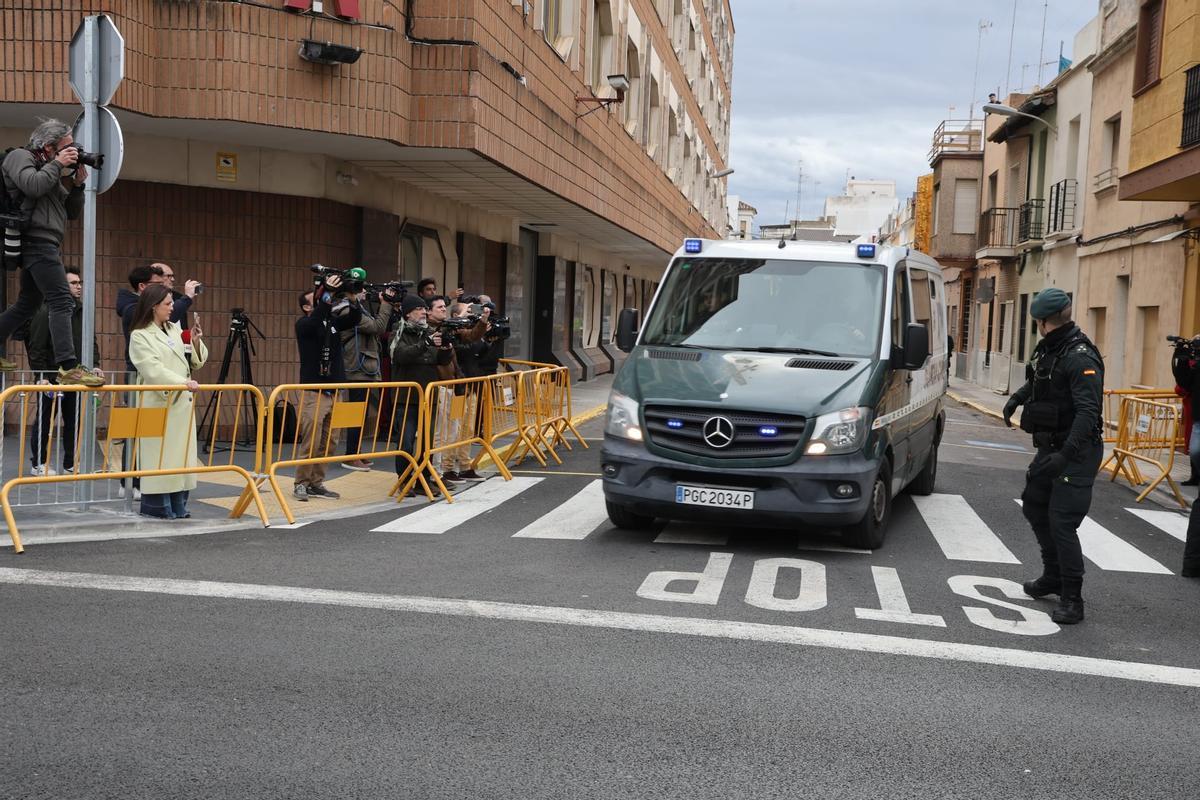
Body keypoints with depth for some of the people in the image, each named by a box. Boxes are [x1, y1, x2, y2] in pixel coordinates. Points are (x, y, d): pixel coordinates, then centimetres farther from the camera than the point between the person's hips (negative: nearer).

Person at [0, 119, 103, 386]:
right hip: (37, 240, -10)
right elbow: (33, 186, -20)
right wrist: (57, 164, -9)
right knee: (62, 302, -17)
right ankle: (68, 367, -22)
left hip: (45, 245, 10)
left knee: (28, 304, 17)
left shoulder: (52, 171, 23)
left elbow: (72, 212, 21)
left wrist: (77, 184, 7)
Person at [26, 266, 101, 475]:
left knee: (74, 421, 8)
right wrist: (42, 375, -16)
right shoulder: (47, 311, -10)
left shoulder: (82, 312, 9)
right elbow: (36, 346, -12)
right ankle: (39, 463, 17)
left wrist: (93, 364, 0)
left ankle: (71, 463, 17)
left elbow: (91, 342, 14)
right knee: (44, 421, 7)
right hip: (51, 378, -5)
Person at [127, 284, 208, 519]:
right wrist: (184, 382, -26)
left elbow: (194, 363, 18)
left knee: (181, 454, 7)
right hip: (158, 402, -7)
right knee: (159, 455, -5)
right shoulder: (140, 336, -5)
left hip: (181, 402, 7)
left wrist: (196, 343, 0)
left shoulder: (175, 329, 14)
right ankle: (158, 506, 2)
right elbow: (154, 370, -17)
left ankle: (178, 505, 13)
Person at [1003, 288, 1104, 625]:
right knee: (1034, 507, 20)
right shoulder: (1048, 348, 6)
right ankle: (1053, 577, 37)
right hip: (1051, 446, 10)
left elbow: (1087, 412, -29)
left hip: (1076, 451, -10)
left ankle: (1072, 600, -2)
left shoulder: (1080, 357, -22)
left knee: (1062, 522, -11)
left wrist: (1066, 454, -38)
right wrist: (1017, 396, 8)